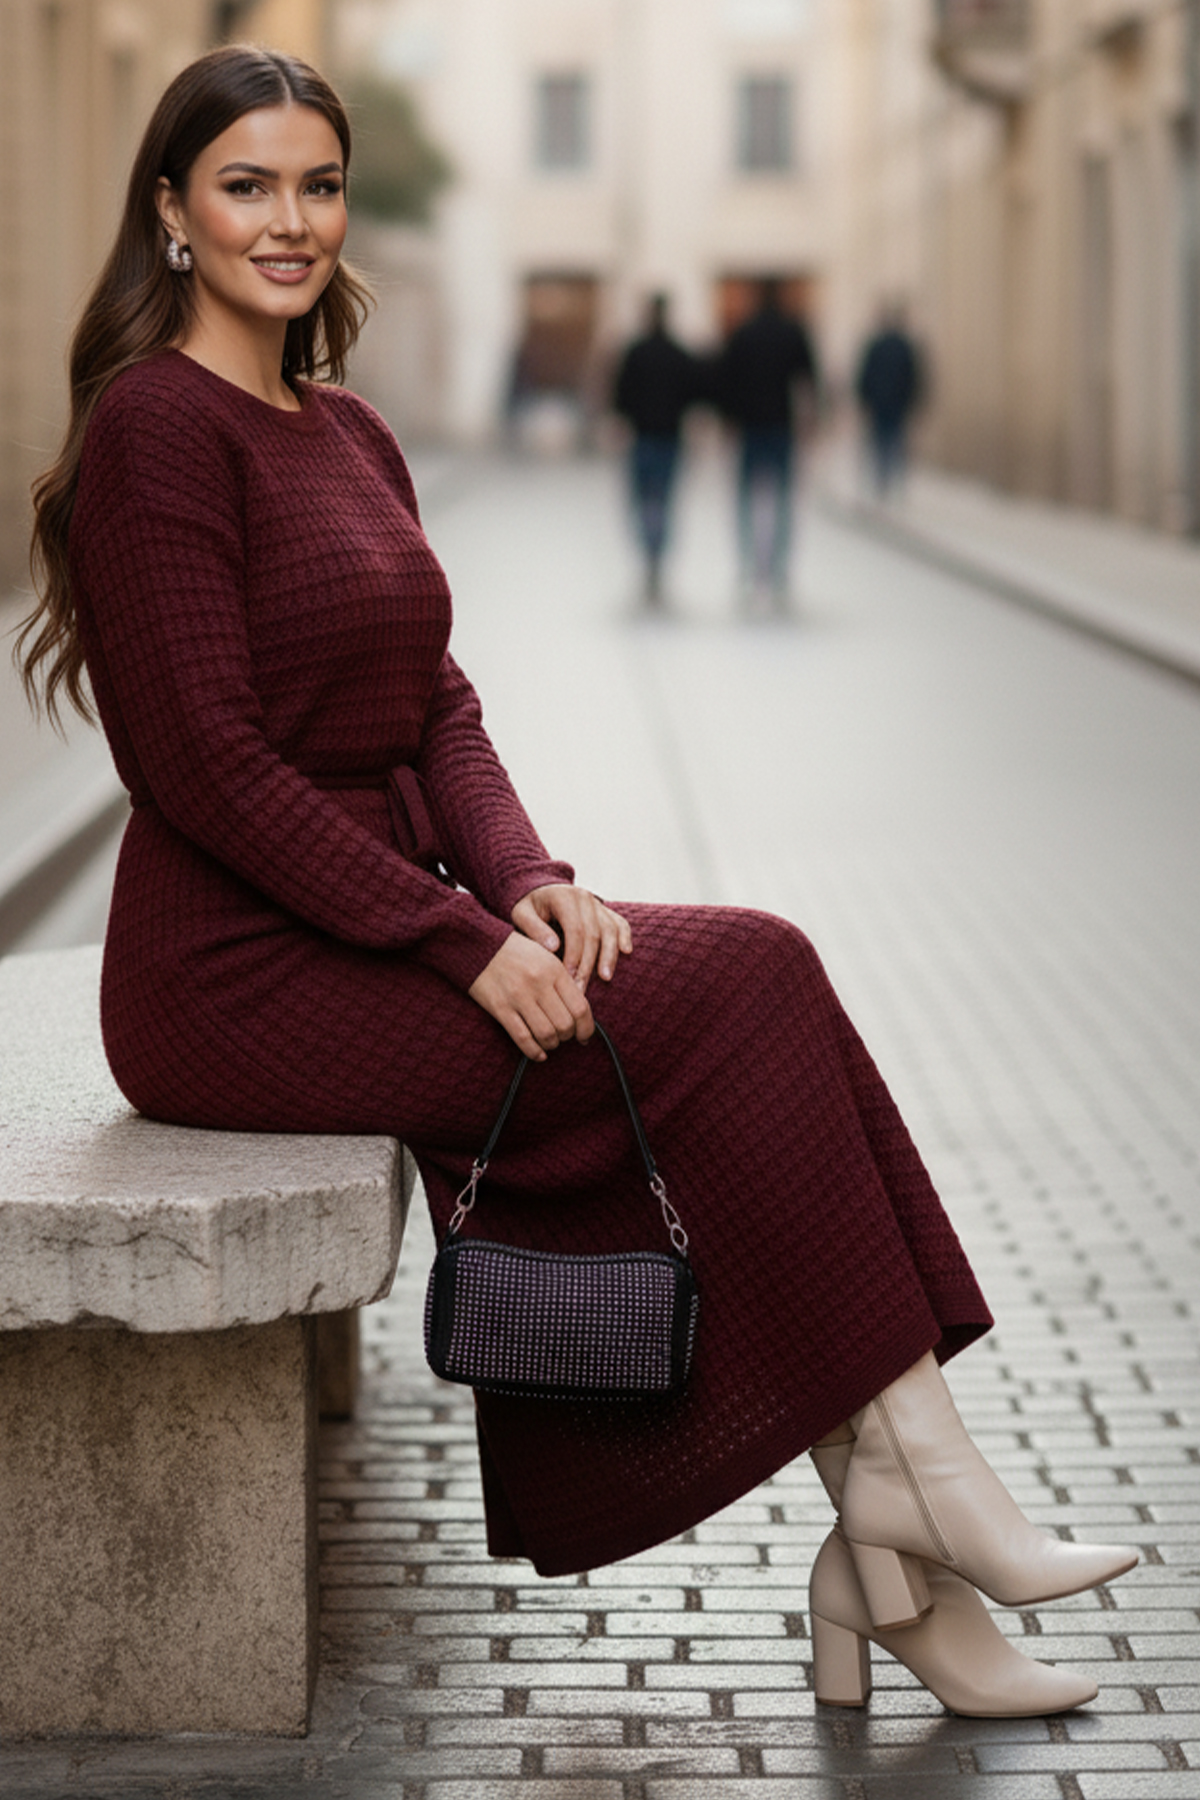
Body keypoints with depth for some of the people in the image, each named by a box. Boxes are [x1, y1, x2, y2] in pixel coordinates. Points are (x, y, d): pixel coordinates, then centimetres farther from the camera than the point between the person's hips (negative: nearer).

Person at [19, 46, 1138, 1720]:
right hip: (240, 975, -8)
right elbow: (209, 767, -18)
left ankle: (884, 1544, -10)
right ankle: (914, 1473, -7)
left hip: (379, 930, 8)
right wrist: (464, 940, -20)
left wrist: (523, 878, -6)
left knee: (753, 987, -11)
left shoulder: (350, 434, 16)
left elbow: (435, 708, 13)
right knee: (748, 984, -16)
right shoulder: (155, 423, -12)